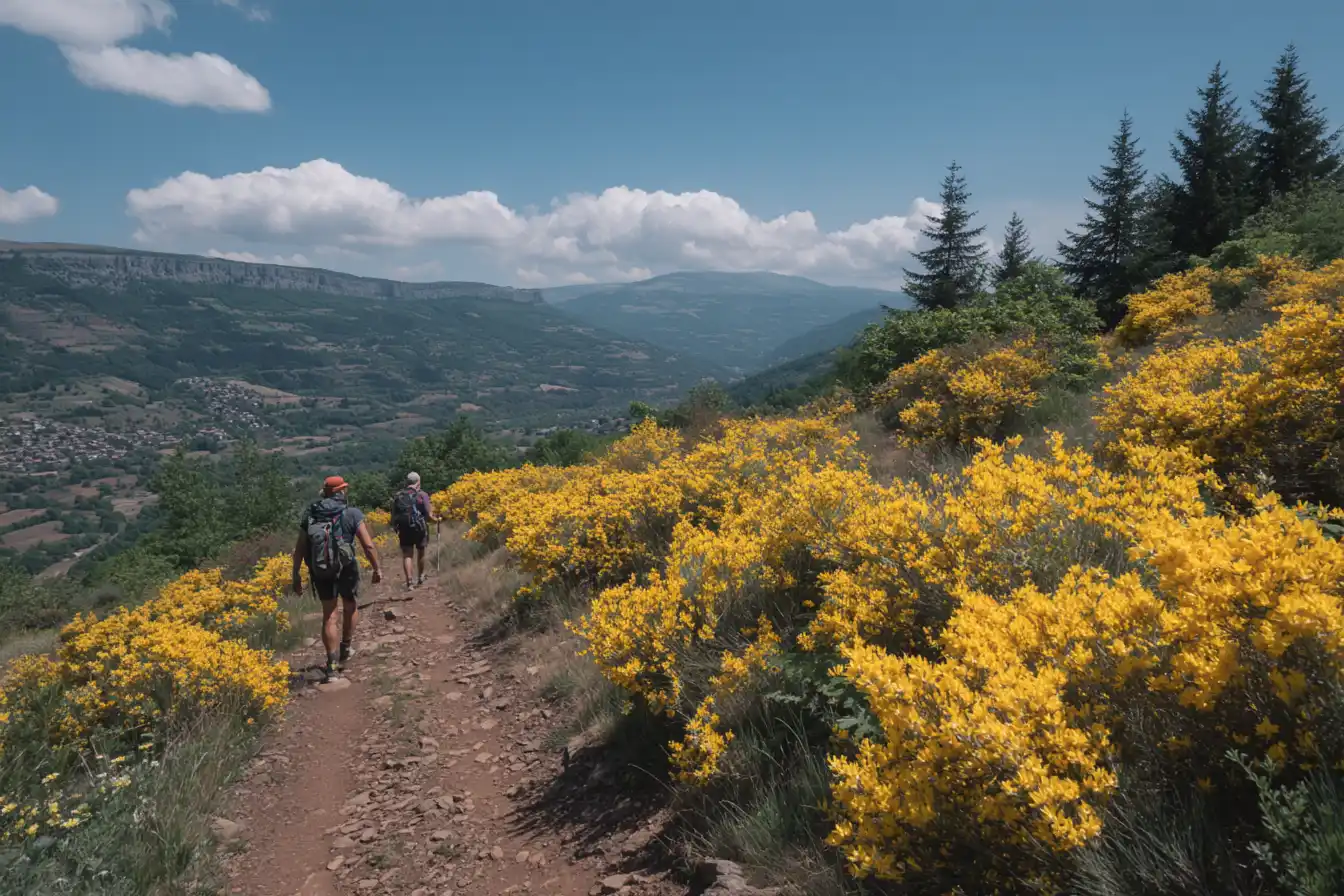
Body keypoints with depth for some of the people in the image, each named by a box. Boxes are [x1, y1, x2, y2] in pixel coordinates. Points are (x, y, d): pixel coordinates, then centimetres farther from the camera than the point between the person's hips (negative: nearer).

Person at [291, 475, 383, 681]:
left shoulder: (310, 514, 2)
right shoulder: (351, 514, -8)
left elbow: (299, 549, 1)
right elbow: (368, 545, -12)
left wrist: (296, 575, 9)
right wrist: (377, 568, -1)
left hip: (320, 571, 2)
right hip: (345, 569, -2)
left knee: (329, 615, 11)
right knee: (350, 606, 24)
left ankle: (332, 665, 9)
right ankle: (345, 650, 36)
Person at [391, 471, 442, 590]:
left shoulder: (398, 496, 2)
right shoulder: (422, 495, -7)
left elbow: (393, 517, 2)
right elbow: (429, 516, -11)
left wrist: (396, 528, 19)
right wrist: (437, 519, 9)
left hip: (404, 530, 1)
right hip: (420, 529, -1)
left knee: (407, 555, 3)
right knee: (420, 553, 19)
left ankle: (409, 581, -14)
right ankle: (420, 578, 37)